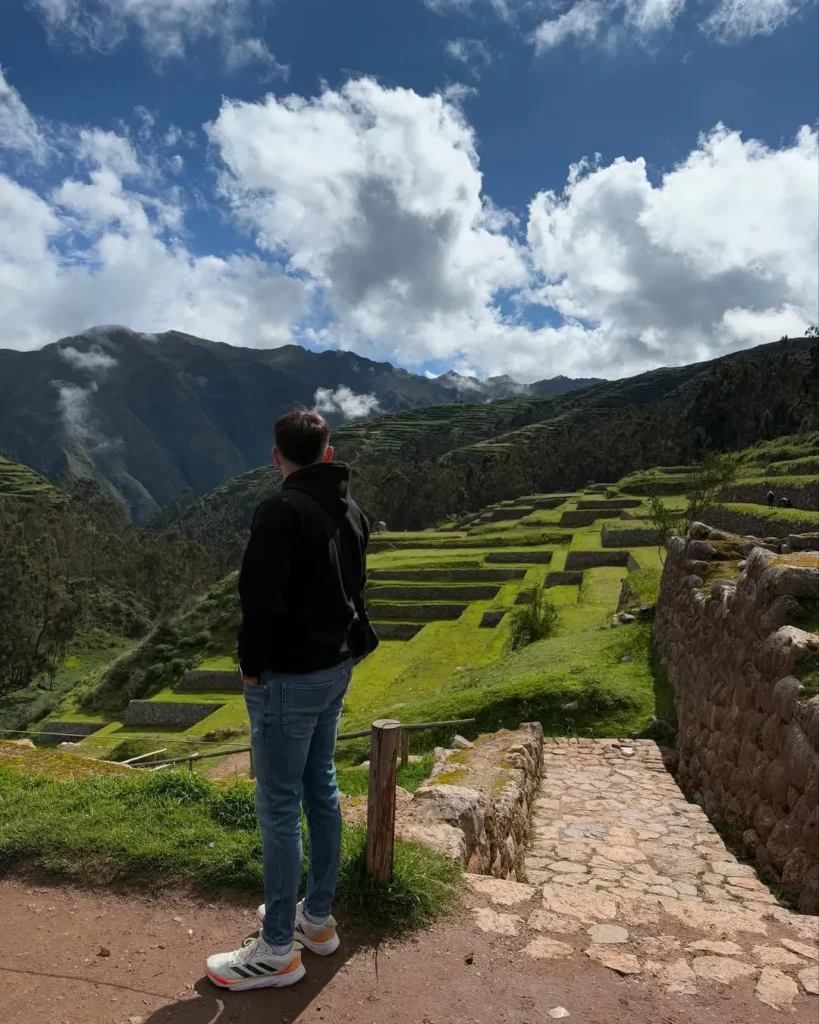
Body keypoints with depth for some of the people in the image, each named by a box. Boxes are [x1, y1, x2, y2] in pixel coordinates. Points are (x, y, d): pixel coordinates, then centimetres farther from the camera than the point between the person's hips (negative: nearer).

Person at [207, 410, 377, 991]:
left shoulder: (282, 512, -20)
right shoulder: (351, 512, 7)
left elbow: (263, 599, -22)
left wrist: (251, 665, -8)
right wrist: (347, 645, 14)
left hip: (288, 678, -8)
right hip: (335, 670, 9)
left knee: (279, 807, 3)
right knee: (321, 791, 18)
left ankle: (278, 950, 17)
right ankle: (318, 919, 33)